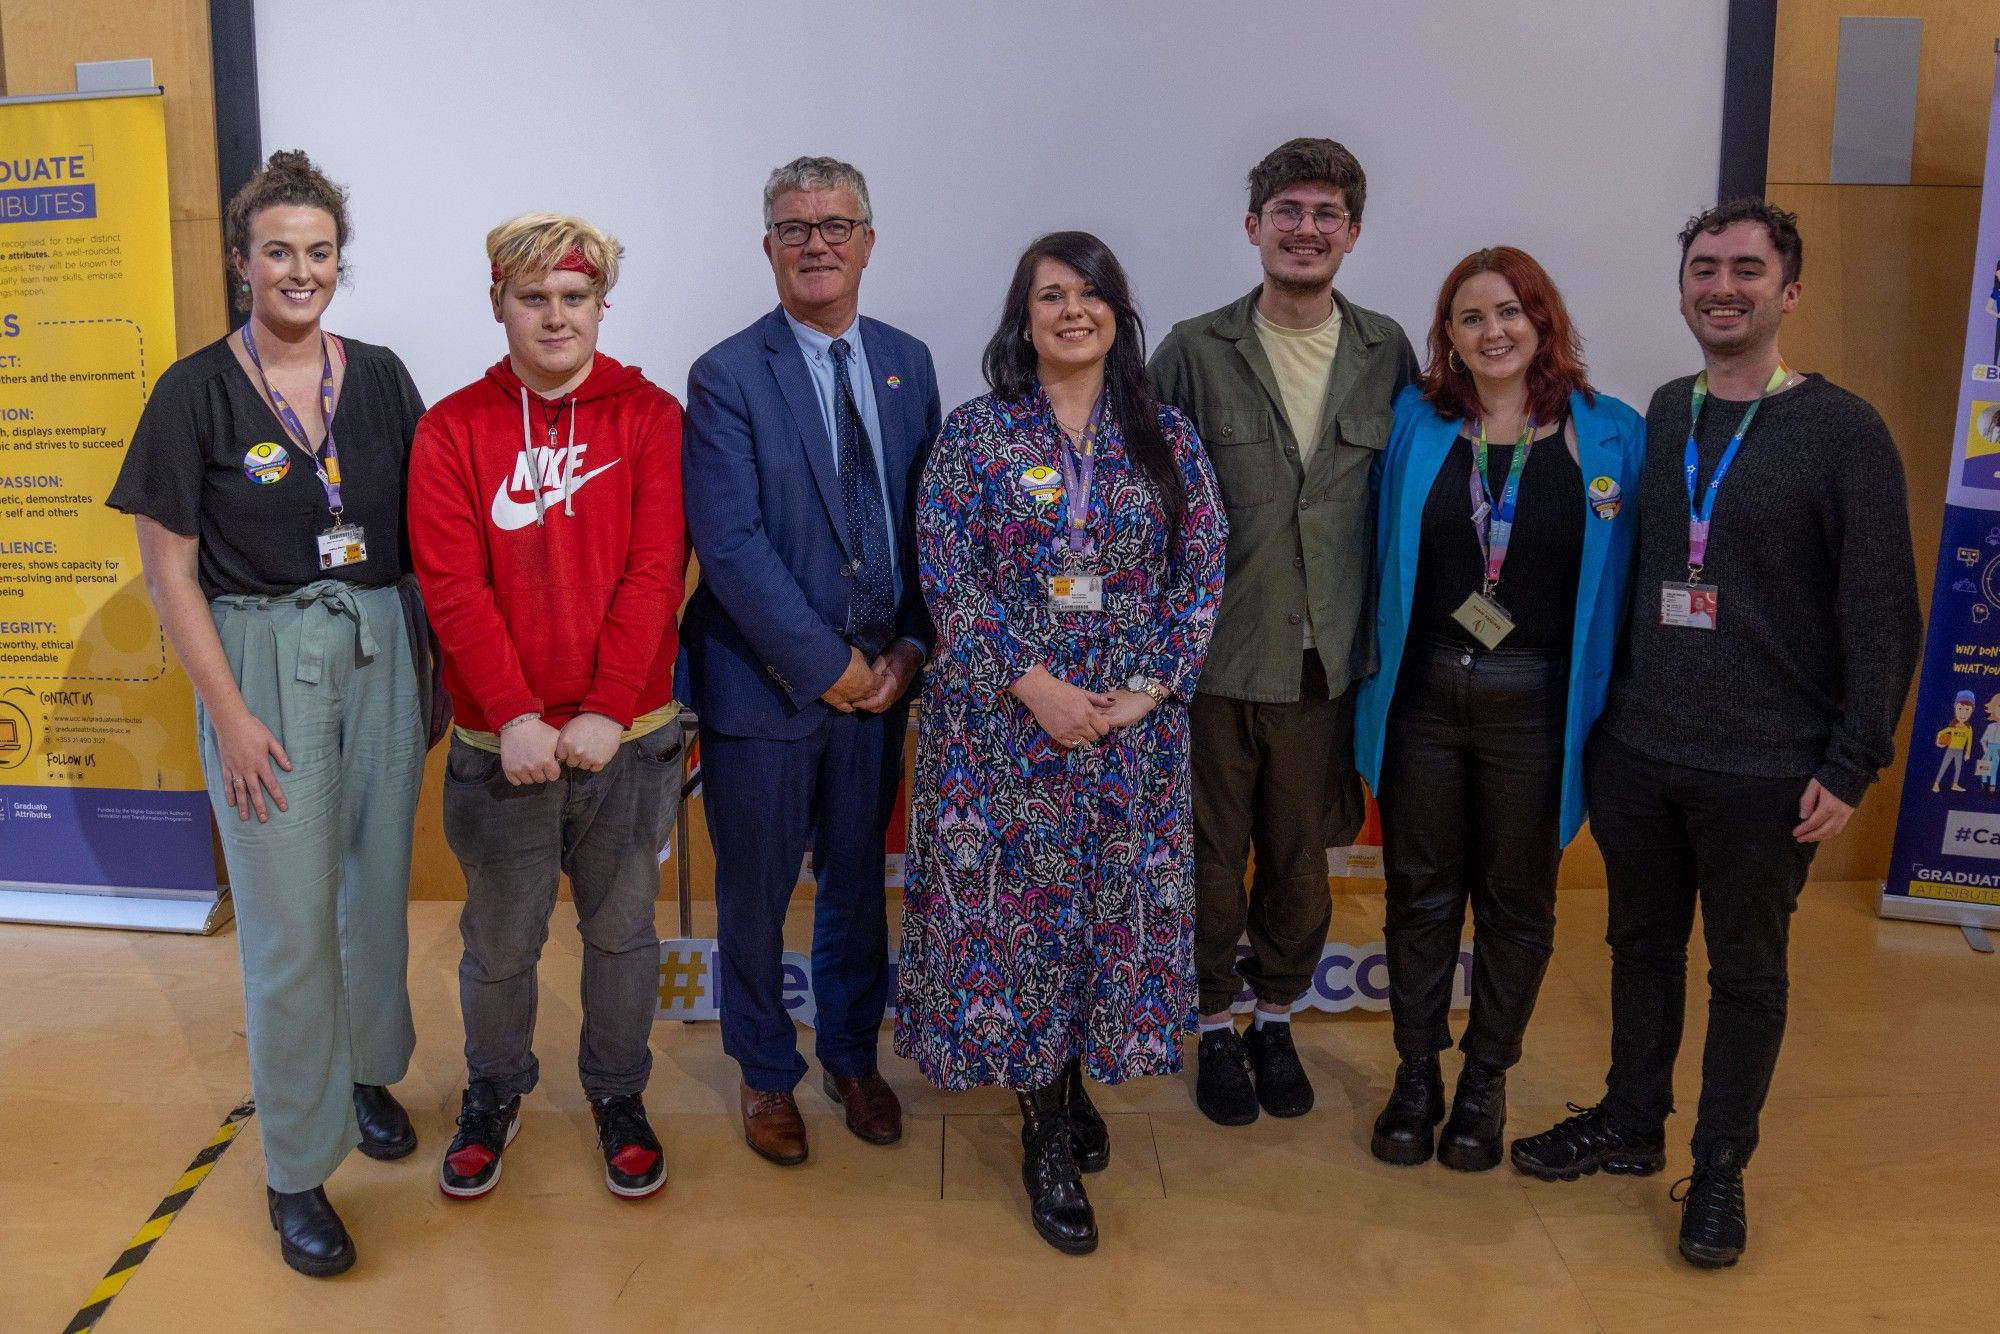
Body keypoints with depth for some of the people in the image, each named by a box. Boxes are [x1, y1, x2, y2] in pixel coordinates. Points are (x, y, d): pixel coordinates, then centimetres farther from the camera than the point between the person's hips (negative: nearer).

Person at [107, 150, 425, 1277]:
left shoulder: (380, 377, 4)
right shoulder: (197, 392, -6)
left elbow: (426, 532, 10)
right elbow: (170, 568, -5)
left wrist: (438, 664, 5)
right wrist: (228, 712, -11)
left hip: (381, 652, 4)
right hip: (261, 656, -3)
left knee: (378, 884, 15)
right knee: (290, 920, 0)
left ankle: (367, 1068, 40)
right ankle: (298, 1170, 15)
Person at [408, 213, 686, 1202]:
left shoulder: (650, 416, -2)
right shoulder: (452, 430, 0)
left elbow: (656, 570, -9)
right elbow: (453, 585, -7)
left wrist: (606, 711, -15)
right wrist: (514, 716, -15)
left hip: (626, 736, 0)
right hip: (500, 742, 1)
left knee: (622, 928, 14)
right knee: (499, 941, 13)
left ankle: (618, 1096, 34)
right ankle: (493, 1094, 37)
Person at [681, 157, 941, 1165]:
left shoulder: (907, 363, 6)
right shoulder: (728, 376, -10)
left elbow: (931, 518, 7)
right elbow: (730, 546, -17)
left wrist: (911, 647, -4)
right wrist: (825, 666, -17)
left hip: (880, 677, 4)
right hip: (762, 684, -4)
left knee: (858, 880, 18)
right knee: (756, 892, 11)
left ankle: (851, 1055, 39)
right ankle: (767, 1073, 33)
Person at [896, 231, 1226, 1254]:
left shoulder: (1167, 437, 5)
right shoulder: (974, 434, -1)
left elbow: (1202, 574, 3)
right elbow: (948, 577, -6)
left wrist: (1149, 686, -9)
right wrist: (1035, 686, -14)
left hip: (1135, 722, 2)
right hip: (1007, 721, -2)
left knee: (1117, 901, 9)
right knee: (1016, 906, 2)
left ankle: (1079, 1077, 34)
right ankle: (1047, 1133, 17)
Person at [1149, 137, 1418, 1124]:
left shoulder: (1387, 355, 4)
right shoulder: (1193, 353, -3)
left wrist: (1383, 636, 5)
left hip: (1328, 664, 2)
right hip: (1214, 661, -2)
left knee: (1301, 858, 14)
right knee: (1211, 856, 10)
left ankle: (1276, 1019, 35)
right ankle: (1217, 1025, 31)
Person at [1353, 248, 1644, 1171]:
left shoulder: (1612, 437, -2)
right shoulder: (1414, 425, 1)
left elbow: (1625, 577, 2)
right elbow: (1383, 557, 7)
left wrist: (1605, 705, -3)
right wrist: (1376, 682, 1)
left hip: (1536, 705, -1)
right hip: (1423, 695, 1)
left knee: (1517, 902, 12)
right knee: (1420, 894, 12)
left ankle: (1485, 1082, 31)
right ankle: (1416, 1076, 29)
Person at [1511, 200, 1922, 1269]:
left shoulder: (1843, 432, -7)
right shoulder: (1650, 421, 5)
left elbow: (1883, 614, -8)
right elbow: (1619, 573, 9)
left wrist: (1852, 765, -11)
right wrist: (1598, 713, 6)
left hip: (1766, 771, -3)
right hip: (1635, 750, 4)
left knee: (1746, 971, 10)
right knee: (1641, 943, 17)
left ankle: (1721, 1170, 27)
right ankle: (1630, 1125, 35)